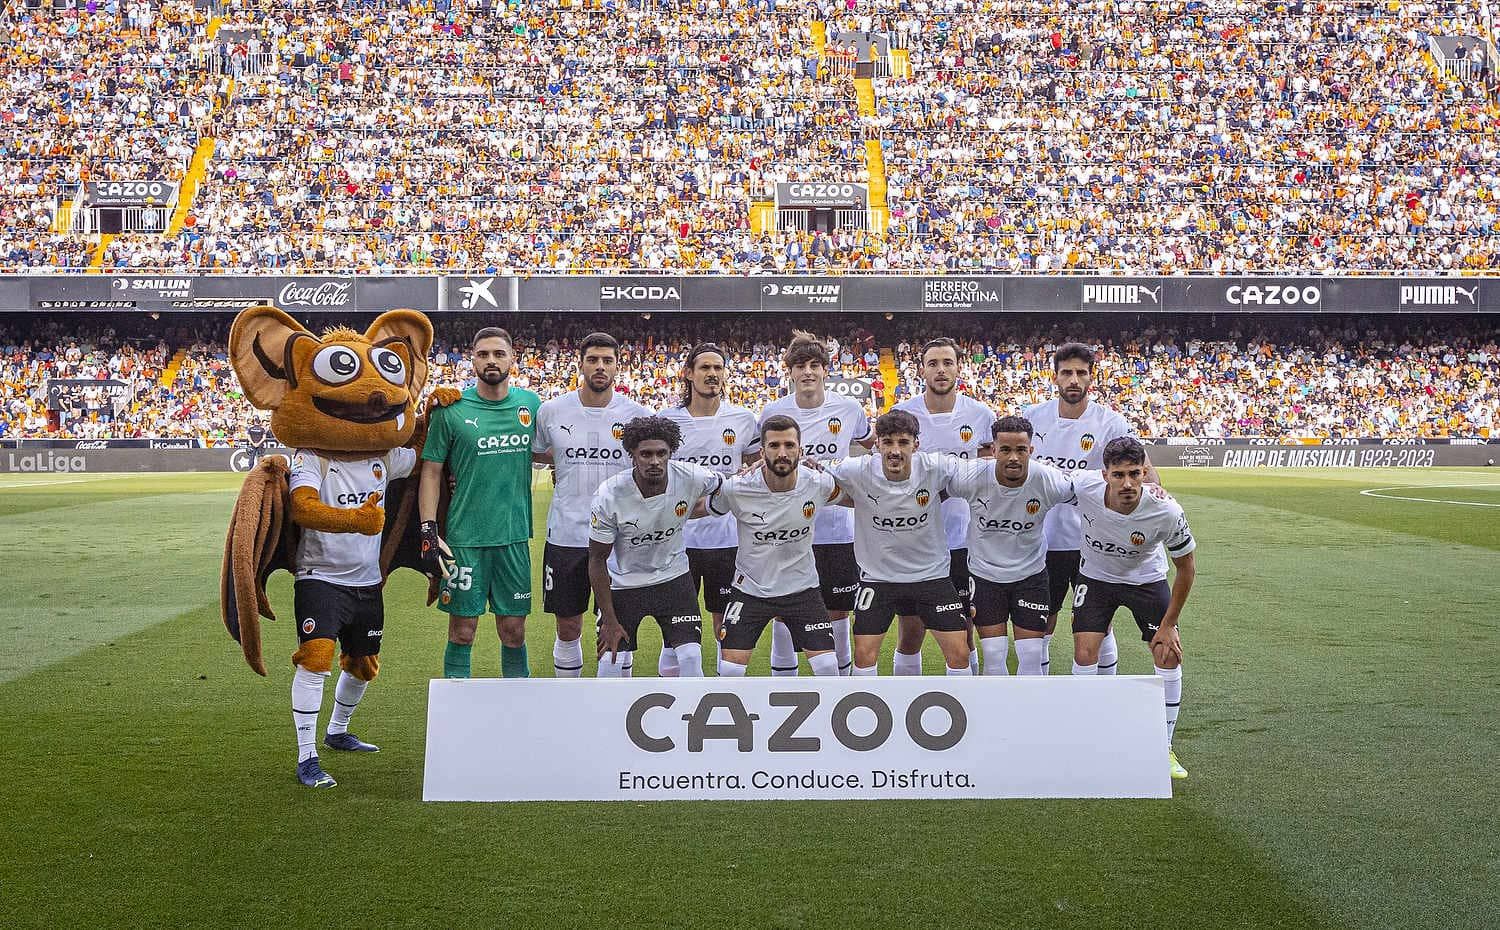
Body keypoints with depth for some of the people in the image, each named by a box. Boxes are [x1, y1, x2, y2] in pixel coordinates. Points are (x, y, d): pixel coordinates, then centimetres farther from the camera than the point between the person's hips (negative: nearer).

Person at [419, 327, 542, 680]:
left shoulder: (531, 405, 5)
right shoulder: (452, 409, -3)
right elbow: (431, 471, -1)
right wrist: (428, 532, -8)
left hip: (515, 535, 2)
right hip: (465, 538, -2)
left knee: (514, 630, 9)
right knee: (463, 630, 4)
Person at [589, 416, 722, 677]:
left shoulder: (691, 477, -21)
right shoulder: (609, 496, -24)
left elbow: (722, 483, 6)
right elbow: (597, 560, -13)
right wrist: (609, 621, -11)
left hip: (674, 577, 1)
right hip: (623, 584, -1)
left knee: (690, 658, -9)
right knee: (610, 664, -4)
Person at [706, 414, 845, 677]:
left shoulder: (820, 484, -15)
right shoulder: (735, 488, -20)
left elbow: (853, 497, 8)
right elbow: (700, 509, 0)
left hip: (802, 588, 1)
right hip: (749, 589, -1)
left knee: (828, 668, -6)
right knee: (730, 670, -6)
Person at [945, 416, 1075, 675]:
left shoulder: (1049, 481, -20)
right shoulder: (971, 477, -23)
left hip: (1030, 574, 0)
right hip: (984, 574, 0)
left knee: (1031, 657, 1)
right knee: (994, 656, -1)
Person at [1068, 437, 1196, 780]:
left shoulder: (1166, 511, -32)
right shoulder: (1082, 485, -33)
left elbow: (1186, 568, -15)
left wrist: (1168, 625, -12)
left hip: (1147, 580, 0)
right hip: (1095, 575, 0)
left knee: (1169, 656, -6)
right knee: (1085, 652, -11)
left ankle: (1164, 748, 13)